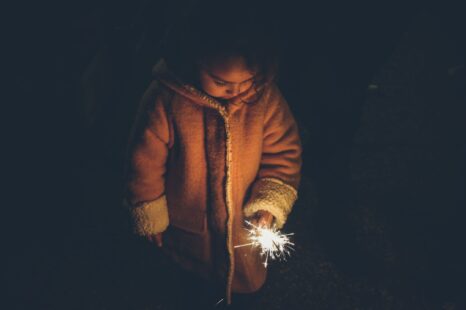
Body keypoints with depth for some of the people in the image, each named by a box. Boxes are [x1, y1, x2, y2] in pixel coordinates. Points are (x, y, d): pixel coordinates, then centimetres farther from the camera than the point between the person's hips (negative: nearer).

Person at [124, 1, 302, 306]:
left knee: (249, 281, 27)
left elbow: (283, 153, -8)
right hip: (186, 225, -1)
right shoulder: (165, 101, -28)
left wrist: (269, 203, -18)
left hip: (244, 222, 1)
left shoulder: (266, 98, -22)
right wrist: (151, 219, -6)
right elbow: (146, 163, -16)